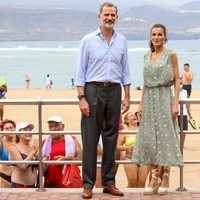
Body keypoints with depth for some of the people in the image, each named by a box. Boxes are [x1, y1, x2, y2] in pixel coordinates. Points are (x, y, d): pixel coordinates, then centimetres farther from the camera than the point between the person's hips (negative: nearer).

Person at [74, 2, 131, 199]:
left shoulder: (121, 41, 9)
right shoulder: (88, 40, -2)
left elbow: (125, 71, 13)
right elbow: (80, 71, -4)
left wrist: (127, 97, 8)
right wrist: (82, 98, -11)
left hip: (114, 90, 4)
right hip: (93, 89, -3)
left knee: (111, 137, 7)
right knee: (90, 138, -3)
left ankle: (109, 182, 14)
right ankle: (88, 184, 1)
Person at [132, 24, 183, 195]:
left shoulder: (171, 55, -2)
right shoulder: (147, 56, 12)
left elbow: (177, 81, -5)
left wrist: (176, 103, -13)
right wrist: (141, 103, 10)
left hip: (164, 98, -5)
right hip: (149, 99, 5)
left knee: (165, 137, -2)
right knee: (150, 138, 2)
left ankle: (166, 178, 6)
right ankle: (154, 178, 9)